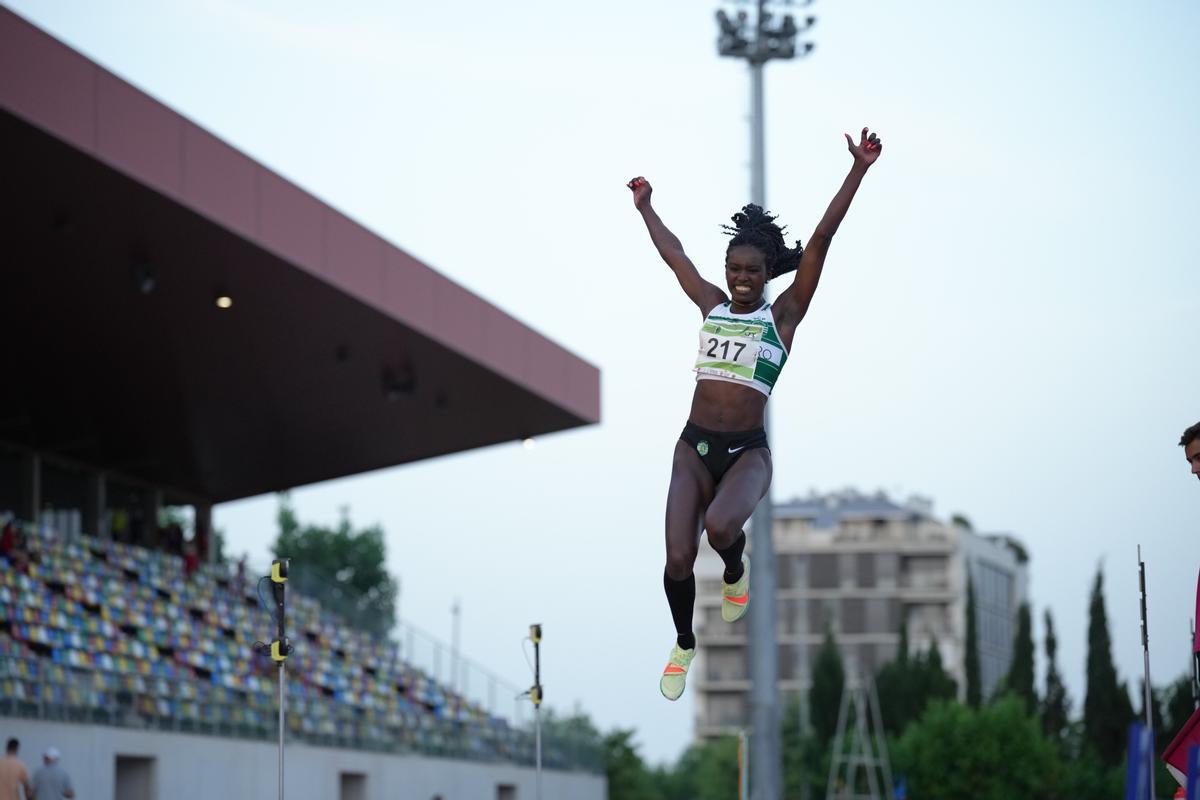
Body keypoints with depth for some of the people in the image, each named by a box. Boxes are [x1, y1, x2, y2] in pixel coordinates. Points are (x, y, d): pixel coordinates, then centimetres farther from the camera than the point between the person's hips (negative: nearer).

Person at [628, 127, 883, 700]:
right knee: (678, 559, -9)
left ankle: (736, 573, 5)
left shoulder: (783, 314, 3)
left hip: (747, 451, -3)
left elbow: (820, 240, -3)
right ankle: (683, 645, 20)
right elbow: (672, 253, 27)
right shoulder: (712, 306, 13)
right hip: (694, 446, 3)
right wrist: (644, 206, 39)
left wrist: (858, 171, -7)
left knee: (719, 526, -33)